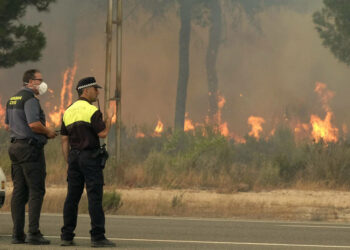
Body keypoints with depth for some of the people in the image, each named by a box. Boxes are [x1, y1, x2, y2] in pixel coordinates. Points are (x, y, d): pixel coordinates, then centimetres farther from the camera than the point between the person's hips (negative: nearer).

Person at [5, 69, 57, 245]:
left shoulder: (12, 100, 17)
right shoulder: (30, 99, -13)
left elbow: (7, 125, 23)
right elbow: (34, 124, -23)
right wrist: (47, 132, -7)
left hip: (16, 146, 9)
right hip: (31, 148, -9)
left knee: (19, 191, 7)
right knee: (36, 191, -8)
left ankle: (17, 233, 5)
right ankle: (33, 233, -13)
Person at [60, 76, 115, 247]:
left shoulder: (68, 112, 12)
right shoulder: (92, 111, -10)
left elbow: (64, 141, 12)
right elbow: (103, 133, -14)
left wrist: (69, 163, 15)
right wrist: (109, 117, 3)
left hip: (74, 157, 7)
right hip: (90, 157, -7)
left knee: (72, 197, 7)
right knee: (95, 196, -7)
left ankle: (67, 236, 4)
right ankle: (97, 237, -11)